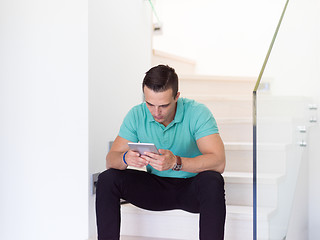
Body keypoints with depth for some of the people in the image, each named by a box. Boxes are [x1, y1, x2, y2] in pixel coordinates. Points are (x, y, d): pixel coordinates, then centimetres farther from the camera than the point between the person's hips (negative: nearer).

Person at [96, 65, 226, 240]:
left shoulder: (197, 112, -18)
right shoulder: (137, 115, -7)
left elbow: (218, 162, -28)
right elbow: (111, 159, -8)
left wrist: (176, 162, -43)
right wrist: (126, 159, -33)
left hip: (192, 188, -3)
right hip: (155, 188, 3)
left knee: (212, 181, -36)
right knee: (107, 179, -17)